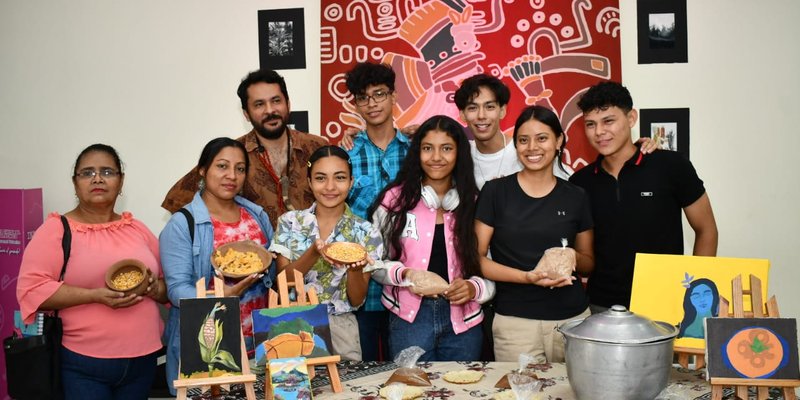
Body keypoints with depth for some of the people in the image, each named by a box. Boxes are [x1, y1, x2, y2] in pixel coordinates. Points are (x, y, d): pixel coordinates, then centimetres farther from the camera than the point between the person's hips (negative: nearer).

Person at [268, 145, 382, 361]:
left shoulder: (366, 232, -1)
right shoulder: (289, 222, 2)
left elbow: (357, 300, 0)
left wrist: (355, 267, -20)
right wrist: (314, 252, -18)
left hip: (339, 327, 0)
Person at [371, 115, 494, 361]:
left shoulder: (474, 204, 3)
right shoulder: (395, 199, -1)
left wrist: (474, 287, -14)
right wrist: (403, 274, -16)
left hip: (463, 320, 2)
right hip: (410, 316, -2)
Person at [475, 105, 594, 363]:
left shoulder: (575, 197, 7)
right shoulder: (496, 192, -1)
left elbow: (589, 263, 15)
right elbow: (477, 257, -2)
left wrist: (573, 258, -7)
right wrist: (526, 276, -15)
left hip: (573, 319, 2)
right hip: (514, 321, -2)